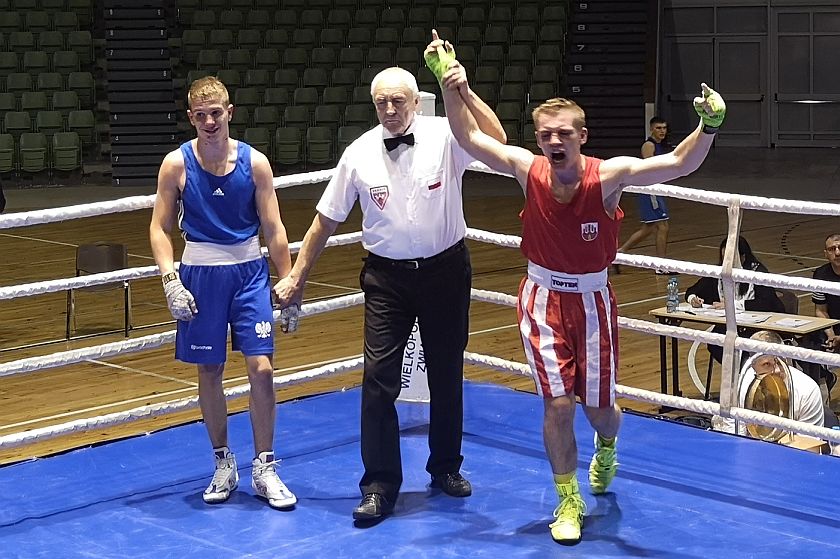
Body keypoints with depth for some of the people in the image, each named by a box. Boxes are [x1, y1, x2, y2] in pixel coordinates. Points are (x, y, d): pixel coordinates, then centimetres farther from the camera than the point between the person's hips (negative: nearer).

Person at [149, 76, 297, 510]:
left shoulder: (254, 163, -4)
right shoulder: (176, 165, -5)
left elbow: (273, 229, 0)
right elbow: (160, 228, -1)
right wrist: (170, 281, -12)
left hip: (249, 271, 0)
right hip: (200, 275, 0)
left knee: (261, 368, -6)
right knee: (209, 371, 7)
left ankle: (264, 469, 6)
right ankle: (223, 465, 22)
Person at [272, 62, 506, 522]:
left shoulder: (443, 136, -9)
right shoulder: (359, 154, -4)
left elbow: (496, 140, -29)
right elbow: (325, 221, 4)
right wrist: (296, 278, 5)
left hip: (445, 270, 0)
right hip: (386, 277, 0)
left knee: (447, 375, 12)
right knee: (378, 376, -6)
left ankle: (446, 467, 31)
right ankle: (379, 485, 3)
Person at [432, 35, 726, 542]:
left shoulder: (608, 176, -19)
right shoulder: (528, 169, -12)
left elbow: (681, 163, -28)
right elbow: (470, 138, -7)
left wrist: (708, 126, -44)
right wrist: (452, 89, -20)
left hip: (592, 300, 0)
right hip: (543, 299, 1)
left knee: (598, 406, 10)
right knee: (558, 403, -4)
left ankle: (606, 448, 50)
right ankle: (569, 503, 15)